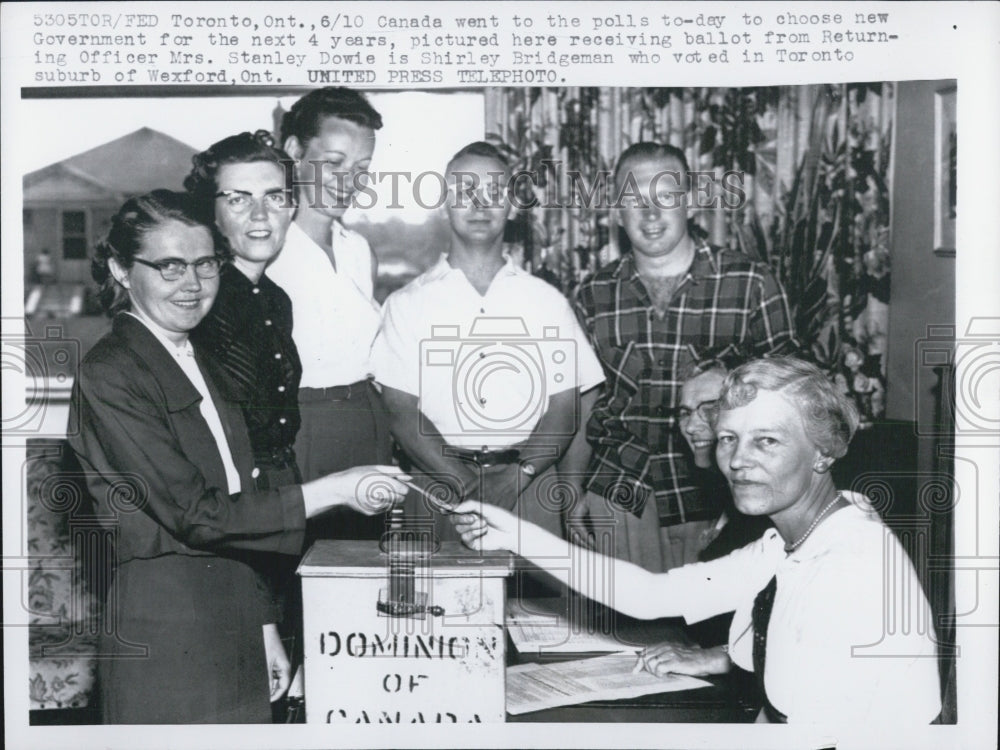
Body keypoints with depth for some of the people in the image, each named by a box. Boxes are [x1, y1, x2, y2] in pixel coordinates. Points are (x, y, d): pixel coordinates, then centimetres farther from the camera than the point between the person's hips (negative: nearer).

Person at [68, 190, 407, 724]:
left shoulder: (205, 362, 13)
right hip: (161, 635, -7)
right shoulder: (110, 374, -13)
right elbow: (196, 515, -18)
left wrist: (265, 628, 13)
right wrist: (335, 490, -17)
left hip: (234, 622, 7)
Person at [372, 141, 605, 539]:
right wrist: (462, 484, -14)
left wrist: (518, 475, -12)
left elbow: (564, 409, 5)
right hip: (441, 485, -1)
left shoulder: (547, 301, 9)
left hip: (529, 482, 1)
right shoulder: (408, 303, 5)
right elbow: (402, 410, -1)